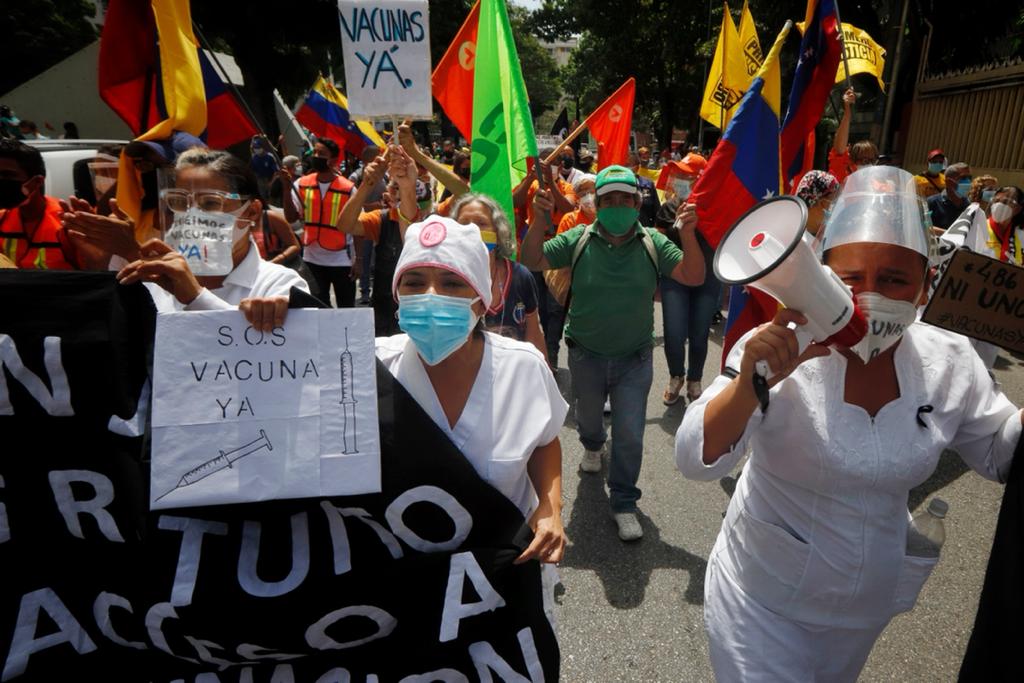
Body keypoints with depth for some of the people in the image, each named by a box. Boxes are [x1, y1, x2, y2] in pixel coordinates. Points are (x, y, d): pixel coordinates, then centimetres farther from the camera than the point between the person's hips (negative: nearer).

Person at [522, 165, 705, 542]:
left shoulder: (653, 243, -8)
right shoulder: (579, 240, -10)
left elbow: (693, 277, -16)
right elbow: (531, 262, -14)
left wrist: (688, 234, -32)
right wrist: (539, 220, -29)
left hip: (634, 359, -1)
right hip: (586, 356, 1)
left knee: (630, 436, 1)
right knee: (588, 418, 25)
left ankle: (624, 503, 21)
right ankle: (593, 447, 61)